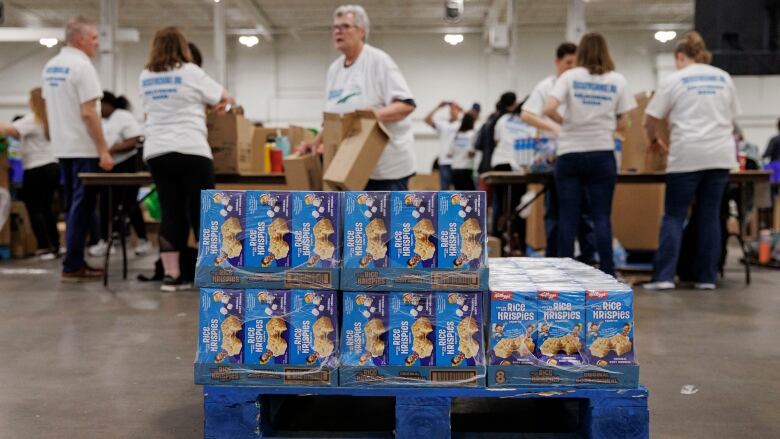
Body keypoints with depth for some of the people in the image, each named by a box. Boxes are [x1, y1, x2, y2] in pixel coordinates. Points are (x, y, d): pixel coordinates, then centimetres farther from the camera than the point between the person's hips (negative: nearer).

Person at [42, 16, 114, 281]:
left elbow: (49, 107, 16)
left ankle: (74, 261, 19)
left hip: (62, 147, 9)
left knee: (73, 206, 14)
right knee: (82, 207, -4)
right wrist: (104, 150, -18)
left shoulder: (50, 66, 12)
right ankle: (72, 266, -2)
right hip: (84, 149, -9)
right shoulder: (81, 66, -15)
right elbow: (88, 113, -20)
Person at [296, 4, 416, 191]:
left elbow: (406, 104, -17)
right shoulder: (334, 69, 12)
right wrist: (317, 141, 5)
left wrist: (374, 115, -31)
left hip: (388, 163, -7)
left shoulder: (378, 60, -9)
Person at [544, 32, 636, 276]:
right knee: (601, 217, 3)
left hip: (569, 153, 0)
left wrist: (564, 122, 7)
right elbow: (623, 121, 5)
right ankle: (607, 274, 3)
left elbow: (549, 109, -11)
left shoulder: (569, 77, 0)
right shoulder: (617, 80, 5)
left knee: (568, 217, 3)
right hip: (602, 153, 1)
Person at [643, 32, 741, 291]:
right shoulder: (723, 78, 14)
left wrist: (654, 140, 19)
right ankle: (707, 278, 9)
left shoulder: (674, 80, 1)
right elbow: (732, 117, 18)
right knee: (710, 215, 8)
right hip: (720, 155, 4)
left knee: (674, 215, 2)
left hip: (688, 155, -4)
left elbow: (650, 121, 1)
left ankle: (664, 277, -6)